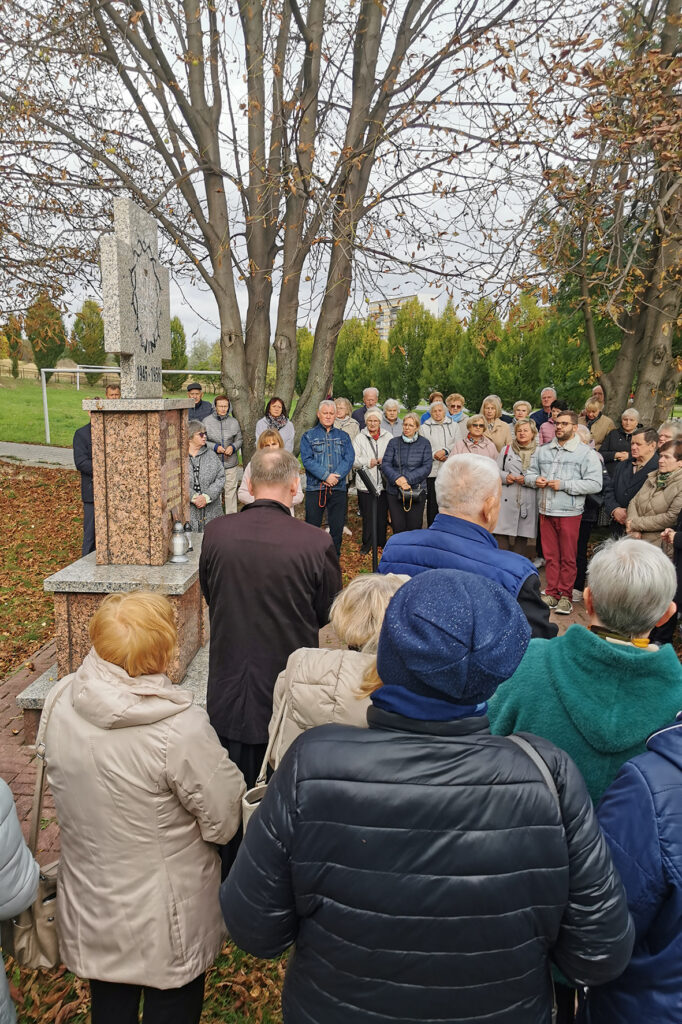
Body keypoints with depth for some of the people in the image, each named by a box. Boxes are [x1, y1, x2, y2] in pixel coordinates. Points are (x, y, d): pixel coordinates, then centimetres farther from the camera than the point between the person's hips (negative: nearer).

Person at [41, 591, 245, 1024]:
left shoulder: (61, 701, -16)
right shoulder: (180, 728, -34)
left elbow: (58, 778, 1)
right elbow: (225, 821, -22)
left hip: (90, 912, 5)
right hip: (165, 921, -5)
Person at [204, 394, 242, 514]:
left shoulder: (234, 422, 5)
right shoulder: (207, 421, 0)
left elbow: (239, 440, 13)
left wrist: (233, 447, -8)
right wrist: (214, 447, -11)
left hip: (231, 464, 2)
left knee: (231, 491, 6)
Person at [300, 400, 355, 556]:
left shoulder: (343, 436, 13)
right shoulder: (308, 436, 6)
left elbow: (349, 458, 0)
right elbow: (307, 460, -7)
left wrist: (336, 476, -15)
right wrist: (325, 476, -17)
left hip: (338, 488, 2)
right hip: (315, 487, -2)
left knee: (337, 526, 6)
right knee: (312, 525, 2)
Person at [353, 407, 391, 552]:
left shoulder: (388, 437, 9)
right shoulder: (360, 438, 4)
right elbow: (353, 460, -2)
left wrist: (385, 461, -11)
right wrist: (368, 462, -15)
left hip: (383, 482, 2)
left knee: (382, 514, 8)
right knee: (367, 515, 2)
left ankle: (381, 541, 24)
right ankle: (367, 543, 16)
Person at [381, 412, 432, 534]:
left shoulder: (424, 443, 6)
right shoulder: (393, 442, 9)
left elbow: (427, 467, -3)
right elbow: (385, 464, 1)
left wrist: (408, 479, -15)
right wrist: (397, 478, -17)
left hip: (417, 491, -1)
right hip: (394, 491, 1)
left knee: (414, 527, -2)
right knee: (398, 528, 0)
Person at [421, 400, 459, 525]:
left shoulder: (453, 426, 11)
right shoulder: (425, 427, 7)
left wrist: (445, 451, -12)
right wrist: (434, 455, -11)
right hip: (432, 470, -1)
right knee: (432, 502, 1)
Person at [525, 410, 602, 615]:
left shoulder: (586, 453, -3)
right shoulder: (542, 450, 12)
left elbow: (595, 484, -11)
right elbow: (530, 473, 19)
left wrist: (563, 485, -16)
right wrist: (535, 480, -6)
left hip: (569, 513, -4)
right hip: (546, 510, 4)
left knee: (568, 557, 3)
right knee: (550, 555, 9)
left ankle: (565, 596, 13)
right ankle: (552, 593, 19)